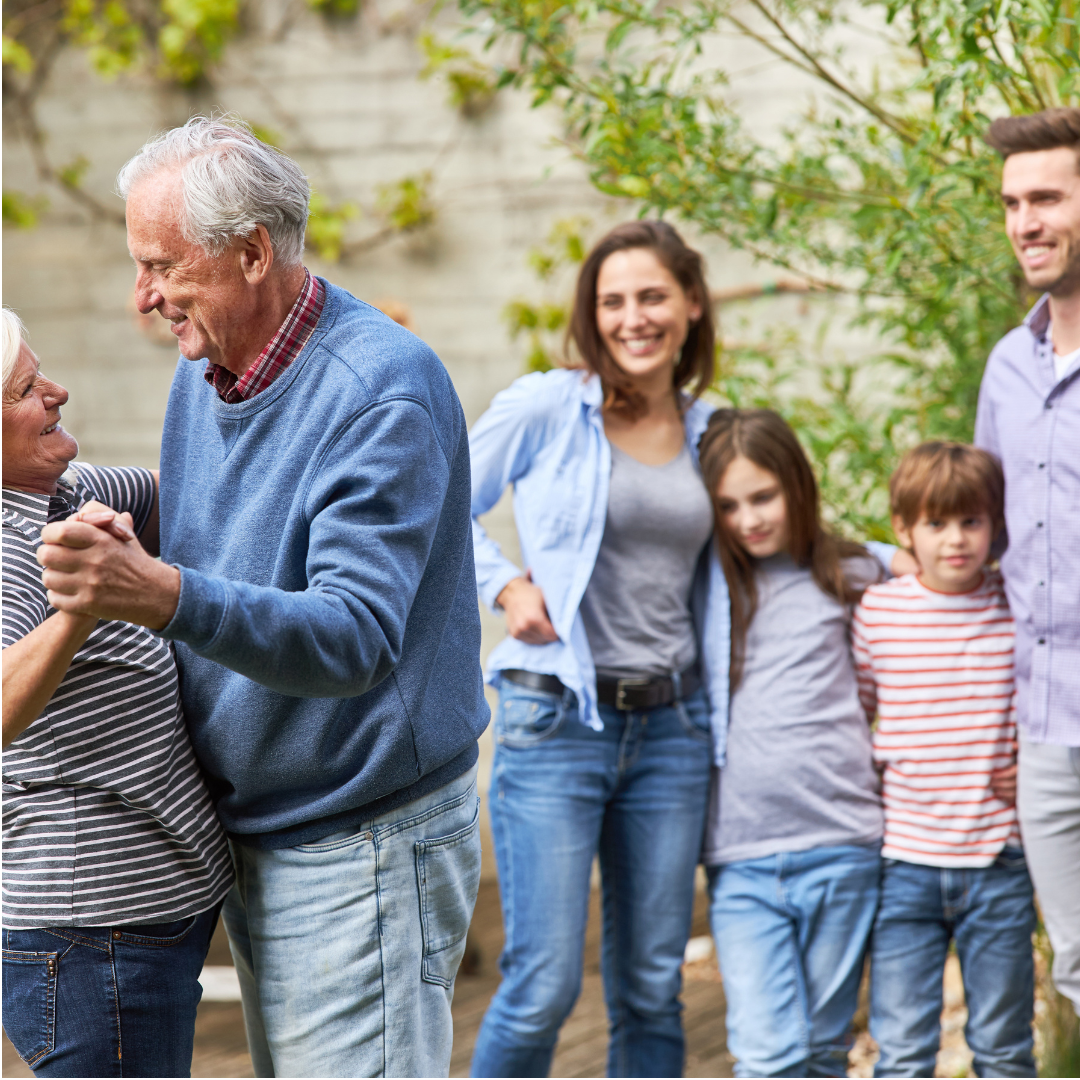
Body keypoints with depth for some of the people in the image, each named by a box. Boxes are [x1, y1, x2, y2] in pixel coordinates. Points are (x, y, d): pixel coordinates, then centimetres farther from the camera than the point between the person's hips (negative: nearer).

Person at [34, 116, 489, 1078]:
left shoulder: (385, 390, -21)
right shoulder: (203, 370, 6)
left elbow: (356, 639, -32)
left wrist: (163, 595, -45)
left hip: (364, 847, -8)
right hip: (248, 836, 8)